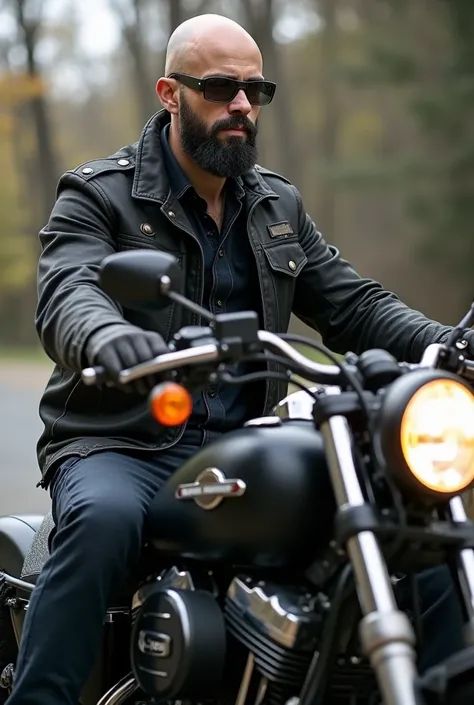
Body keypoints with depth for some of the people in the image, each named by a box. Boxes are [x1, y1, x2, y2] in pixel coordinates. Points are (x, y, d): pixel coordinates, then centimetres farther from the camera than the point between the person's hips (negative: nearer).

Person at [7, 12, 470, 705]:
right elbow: (66, 297, -20)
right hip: (122, 446, -4)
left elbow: (354, 305, 12)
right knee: (103, 519, -39)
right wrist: (109, 338, -45)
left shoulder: (279, 206, 16)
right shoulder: (97, 195, -1)